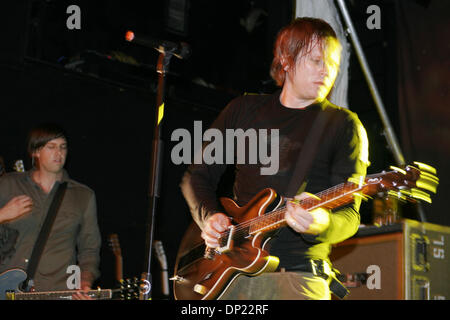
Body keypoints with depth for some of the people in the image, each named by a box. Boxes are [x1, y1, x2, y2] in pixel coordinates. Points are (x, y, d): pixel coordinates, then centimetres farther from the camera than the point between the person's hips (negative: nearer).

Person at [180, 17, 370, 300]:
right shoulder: (244, 110, 14)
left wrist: (321, 224, -26)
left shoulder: (343, 125, 4)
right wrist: (209, 216, -1)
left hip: (298, 275, -3)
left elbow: (349, 216, -4)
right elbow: (197, 176, 19)